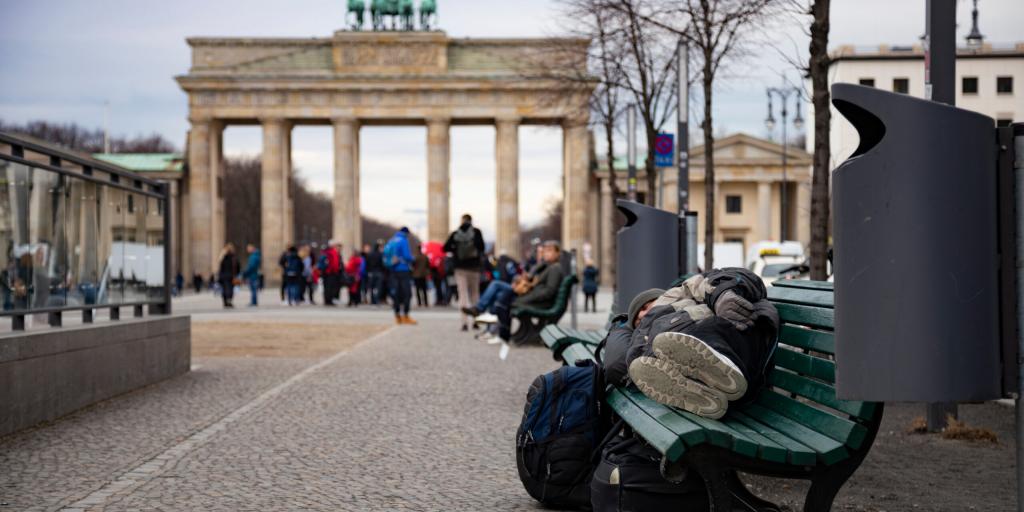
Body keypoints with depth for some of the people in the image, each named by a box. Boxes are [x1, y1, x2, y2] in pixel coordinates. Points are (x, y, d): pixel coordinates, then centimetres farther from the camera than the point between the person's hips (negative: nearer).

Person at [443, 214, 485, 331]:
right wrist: (478, 253, 7)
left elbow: (445, 248, -1)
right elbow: (481, 247, -13)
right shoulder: (476, 232, -2)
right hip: (474, 267, 0)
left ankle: (465, 322, -15)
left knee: (463, 295, -1)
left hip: (460, 268, 0)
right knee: (475, 293, 12)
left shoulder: (455, 234, 1)